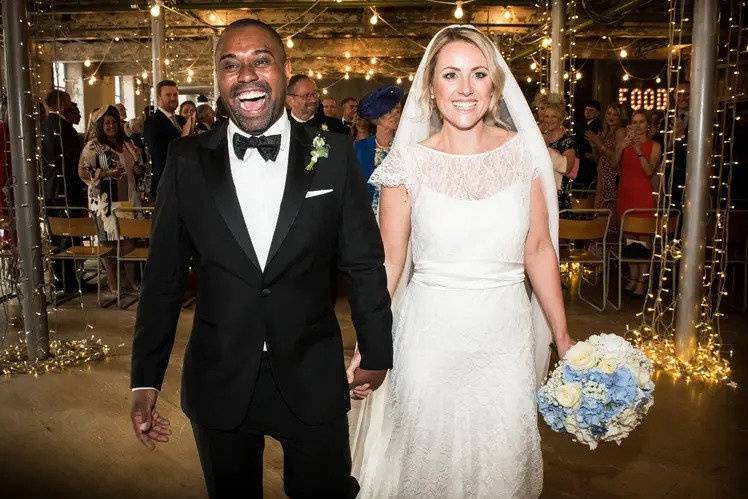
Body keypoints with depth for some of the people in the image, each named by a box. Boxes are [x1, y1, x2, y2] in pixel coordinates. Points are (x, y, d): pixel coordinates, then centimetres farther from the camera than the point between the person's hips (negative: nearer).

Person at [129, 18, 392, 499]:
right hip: (218, 383, 1)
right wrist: (146, 380, 1)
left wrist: (377, 353, 5)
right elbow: (163, 276, 0)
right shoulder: (187, 161, -4)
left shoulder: (334, 155, -6)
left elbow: (365, 264, -1)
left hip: (313, 381, -1)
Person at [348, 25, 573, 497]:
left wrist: (563, 338, 7)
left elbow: (539, 250, 4)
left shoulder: (524, 153, -2)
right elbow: (387, 262, -3)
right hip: (431, 334, -1)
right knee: (428, 457, 15)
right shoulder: (409, 162, -7)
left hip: (506, 334, 2)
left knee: (504, 461, 16)